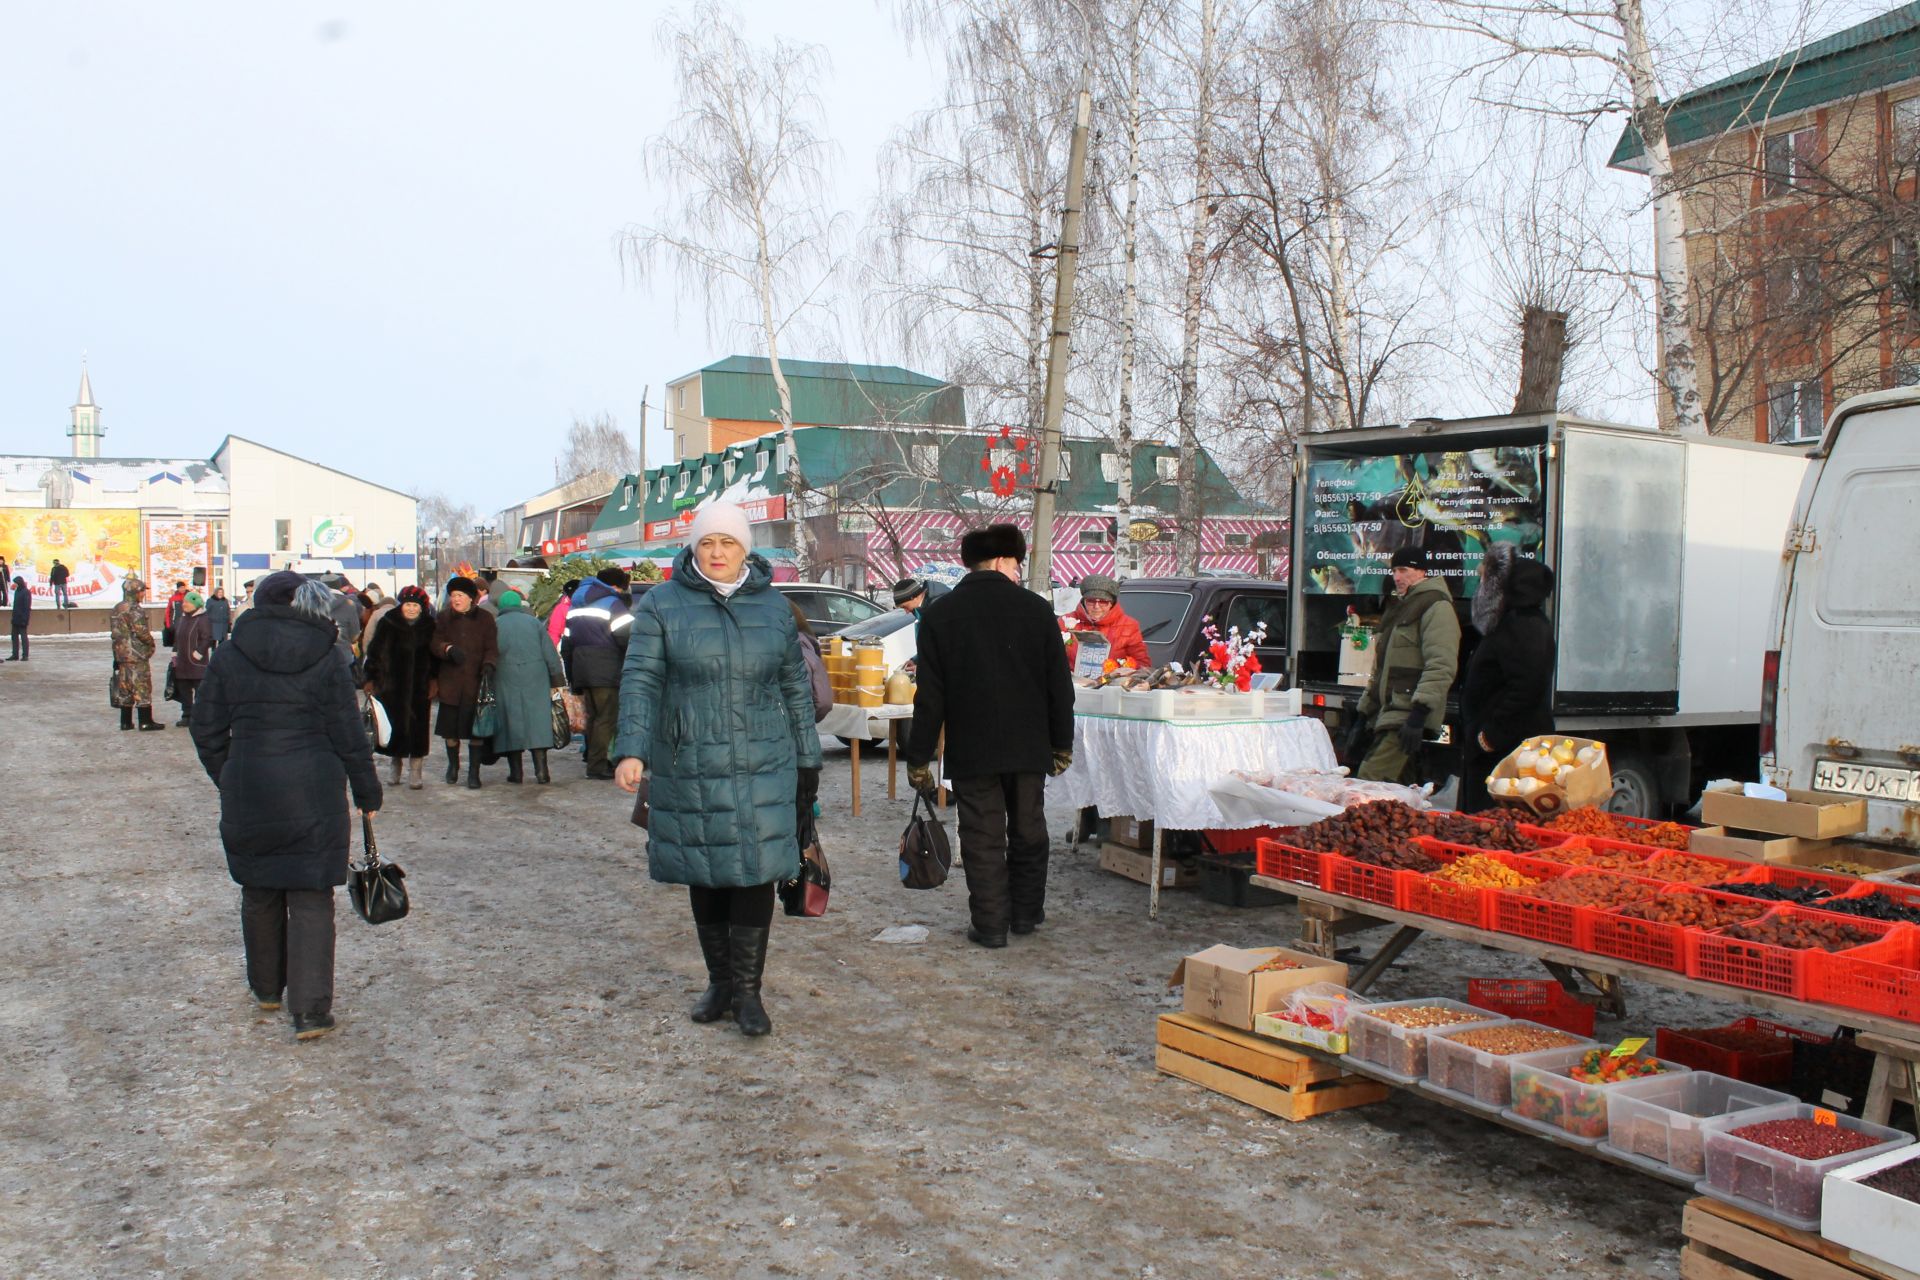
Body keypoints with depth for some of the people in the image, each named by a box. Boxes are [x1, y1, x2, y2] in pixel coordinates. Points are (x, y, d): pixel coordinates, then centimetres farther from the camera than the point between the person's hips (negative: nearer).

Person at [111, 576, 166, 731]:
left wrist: (121, 646, 18)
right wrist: (151, 643, -4)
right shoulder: (135, 610, -16)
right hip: (137, 656, -9)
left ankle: (126, 721, 14)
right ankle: (145, 722, -2)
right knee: (142, 688, -3)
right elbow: (141, 632, -20)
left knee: (124, 689, 11)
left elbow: (114, 632, 16)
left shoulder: (116, 609, 13)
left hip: (121, 654, 9)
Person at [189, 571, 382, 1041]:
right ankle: (310, 1010, -4)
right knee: (310, 899, 1)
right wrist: (367, 794, 6)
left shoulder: (228, 656, 1)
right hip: (313, 796, -2)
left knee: (259, 893, 19)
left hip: (248, 796, 2)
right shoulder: (324, 658, -5)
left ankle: (266, 988, 34)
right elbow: (349, 736, -3)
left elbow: (207, 730, 5)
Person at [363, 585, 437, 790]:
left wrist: (434, 680, 1)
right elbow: (374, 653, 4)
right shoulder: (388, 625, 2)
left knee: (418, 728, -2)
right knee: (395, 726, 1)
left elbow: (435, 656, 9)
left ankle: (414, 773, 5)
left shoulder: (429, 627, 5)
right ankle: (396, 763, 22)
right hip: (392, 686, 0)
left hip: (419, 686, 0)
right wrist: (370, 679, 0)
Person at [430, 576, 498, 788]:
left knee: (475, 731, -4)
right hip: (450, 682, 2)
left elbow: (492, 648, 1)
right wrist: (449, 649, -20)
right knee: (450, 729, 8)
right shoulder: (443, 620, 12)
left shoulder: (485, 619, 5)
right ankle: (453, 764, 31)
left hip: (475, 683, -2)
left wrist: (489, 664, -18)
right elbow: (435, 644, 1)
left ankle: (474, 772, 3)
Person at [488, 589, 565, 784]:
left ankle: (515, 771, 5)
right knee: (537, 722, 1)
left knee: (511, 723, 5)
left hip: (506, 682, -1)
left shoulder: (495, 625, 1)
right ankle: (541, 770, -6)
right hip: (536, 681, 1)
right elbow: (550, 653, 4)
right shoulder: (534, 622, 5)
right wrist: (557, 680, 9)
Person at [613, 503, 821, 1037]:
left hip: (761, 769, 0)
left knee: (754, 872, -4)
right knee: (703, 875, 9)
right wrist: (632, 751, -19)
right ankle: (718, 981, 24)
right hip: (688, 767, 0)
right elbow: (640, 679, -7)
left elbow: (796, 686, 13)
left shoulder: (772, 606, 7)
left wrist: (805, 758, 12)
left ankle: (748, 989, 6)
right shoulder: (663, 604, 0)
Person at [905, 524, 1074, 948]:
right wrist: (1062, 746, 11)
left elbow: (930, 697, -5)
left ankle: (990, 924, 7)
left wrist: (918, 759, 1)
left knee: (983, 837, 4)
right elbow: (1060, 687, 1)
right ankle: (1027, 914, 25)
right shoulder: (1036, 608, -2)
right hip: (1028, 748, 1)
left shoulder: (940, 614, -4)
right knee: (1028, 831, 15)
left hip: (971, 751, -1)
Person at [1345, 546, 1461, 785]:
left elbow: (1441, 667, -18)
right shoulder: (1401, 608, 24)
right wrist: (1362, 716, 23)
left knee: (1366, 783, -20)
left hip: (1407, 718, -9)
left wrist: (1419, 713, -25)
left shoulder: (1436, 607, -6)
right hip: (1388, 716, 9)